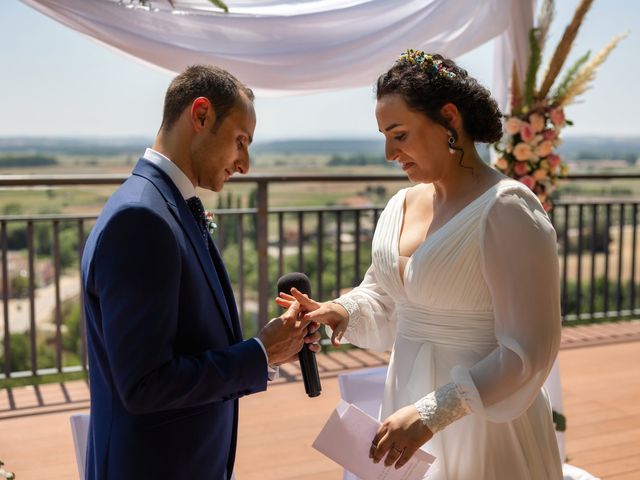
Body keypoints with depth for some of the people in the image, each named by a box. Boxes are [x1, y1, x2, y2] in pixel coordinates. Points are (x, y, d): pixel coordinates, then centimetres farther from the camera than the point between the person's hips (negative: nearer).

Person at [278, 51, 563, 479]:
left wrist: (432, 413, -24)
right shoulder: (401, 206, 4)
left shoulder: (506, 210, -16)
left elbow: (529, 351, -19)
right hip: (406, 412, 6)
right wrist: (344, 313, -4)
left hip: (482, 430, -6)